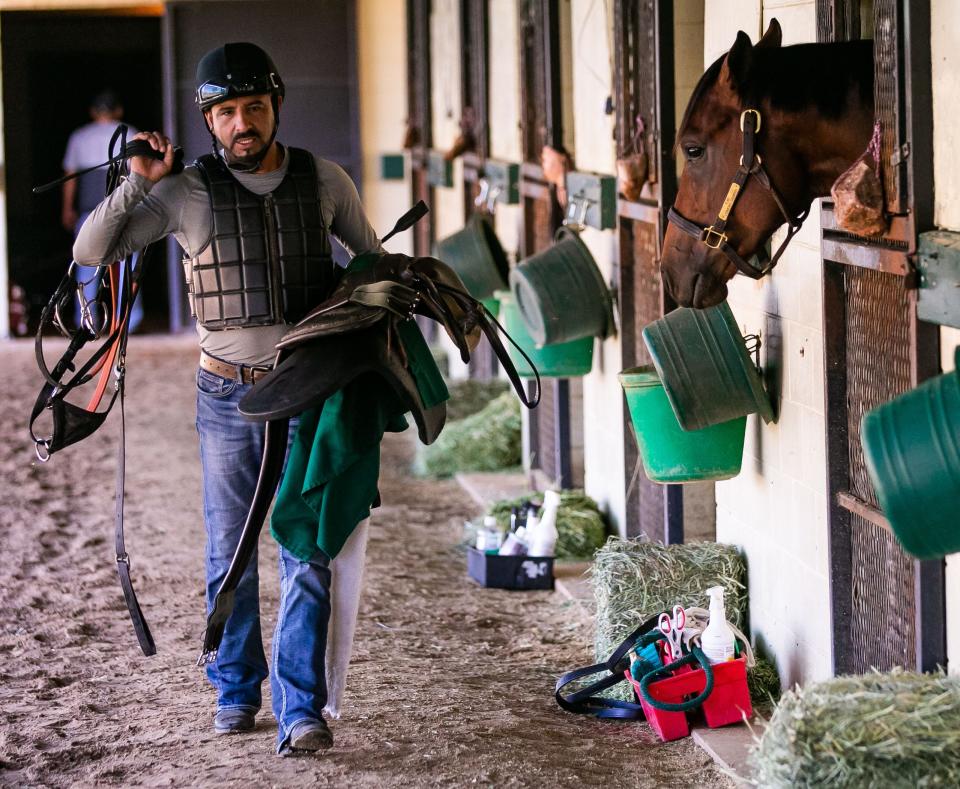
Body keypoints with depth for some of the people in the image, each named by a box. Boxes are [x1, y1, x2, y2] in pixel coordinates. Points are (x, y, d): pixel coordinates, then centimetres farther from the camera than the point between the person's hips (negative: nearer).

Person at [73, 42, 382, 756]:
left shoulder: (324, 180, 2)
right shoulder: (188, 192, -4)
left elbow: (373, 258, 18)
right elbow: (91, 250, -5)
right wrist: (137, 183, -16)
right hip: (229, 396, 0)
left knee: (308, 554, -6)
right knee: (230, 554, 8)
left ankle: (301, 712, -6)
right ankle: (236, 690, 26)